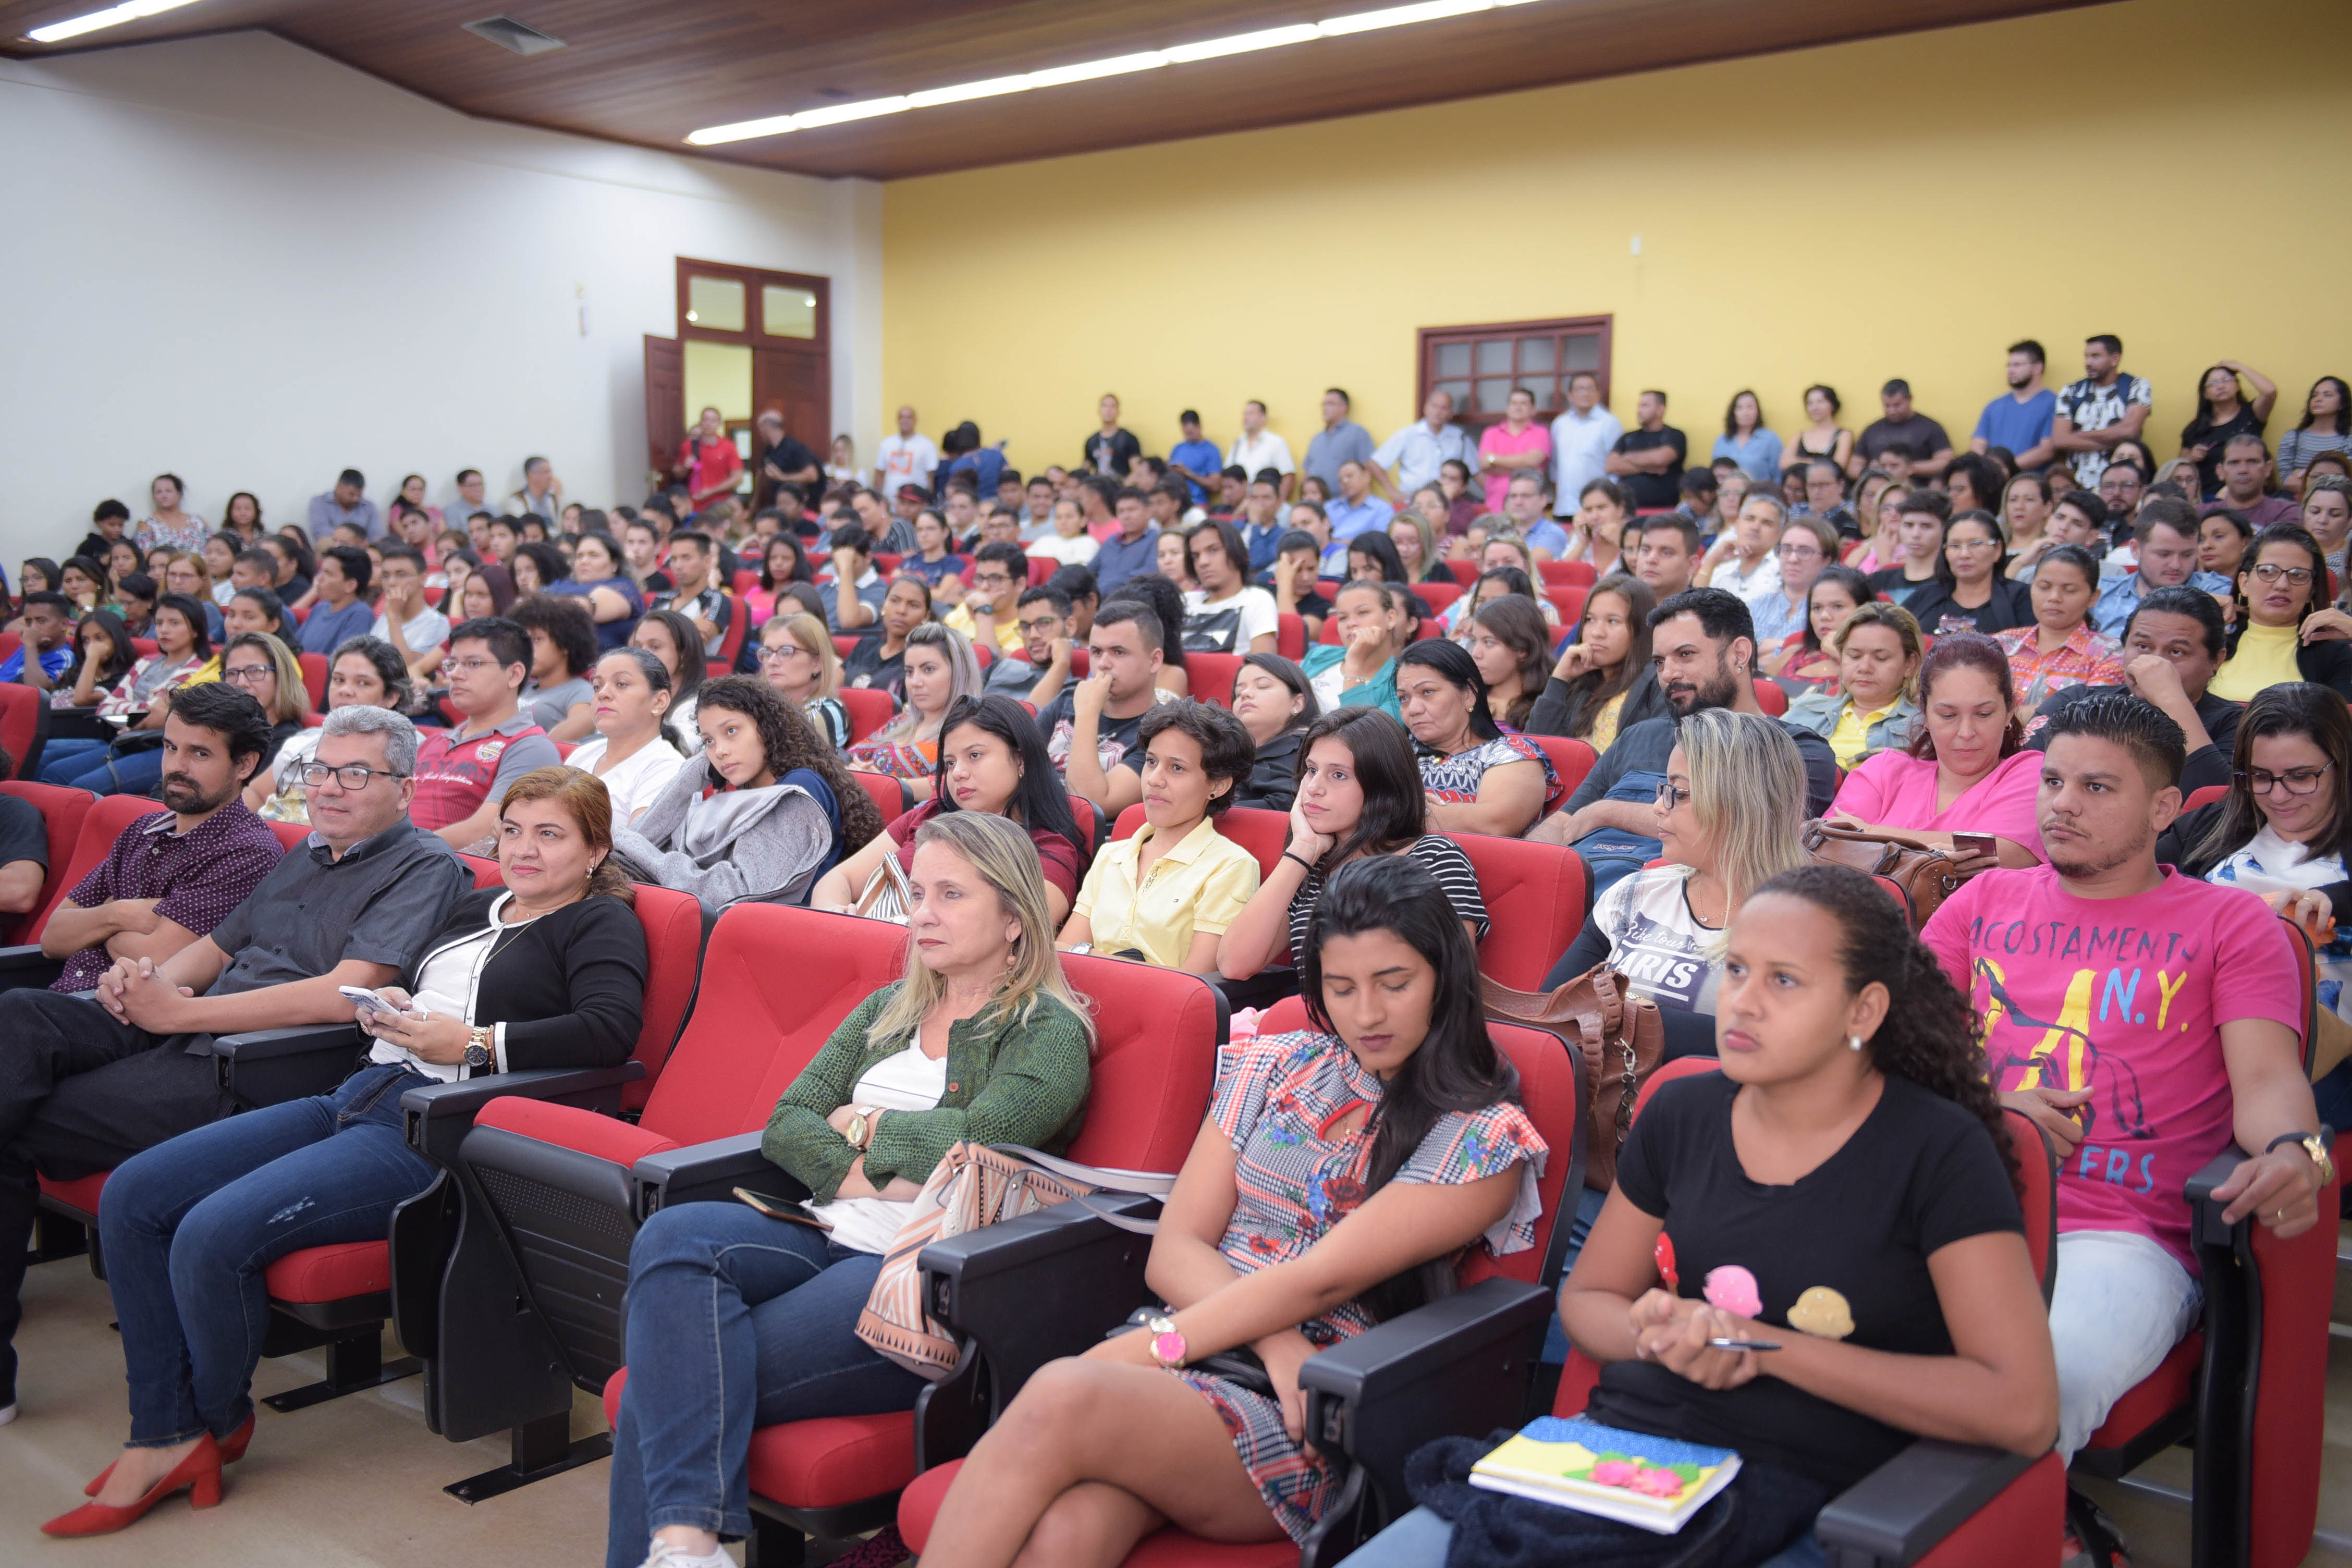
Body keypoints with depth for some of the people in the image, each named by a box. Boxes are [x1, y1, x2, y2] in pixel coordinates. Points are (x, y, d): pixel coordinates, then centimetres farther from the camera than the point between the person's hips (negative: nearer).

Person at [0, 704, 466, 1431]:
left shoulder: (426, 867, -6)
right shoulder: (306, 858, 23)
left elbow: (344, 995, -18)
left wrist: (181, 1012, -16)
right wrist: (148, 980, -1)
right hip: (190, 1038, 8)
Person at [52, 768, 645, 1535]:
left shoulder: (600, 923, 0)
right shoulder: (476, 908, 25)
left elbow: (609, 1030, -17)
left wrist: (474, 1044, -18)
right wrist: (385, 1005, 7)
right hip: (358, 1095, 9)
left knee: (214, 1235, -23)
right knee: (131, 1197, -3)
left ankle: (219, 1422, 6)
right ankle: (162, 1439, 0)